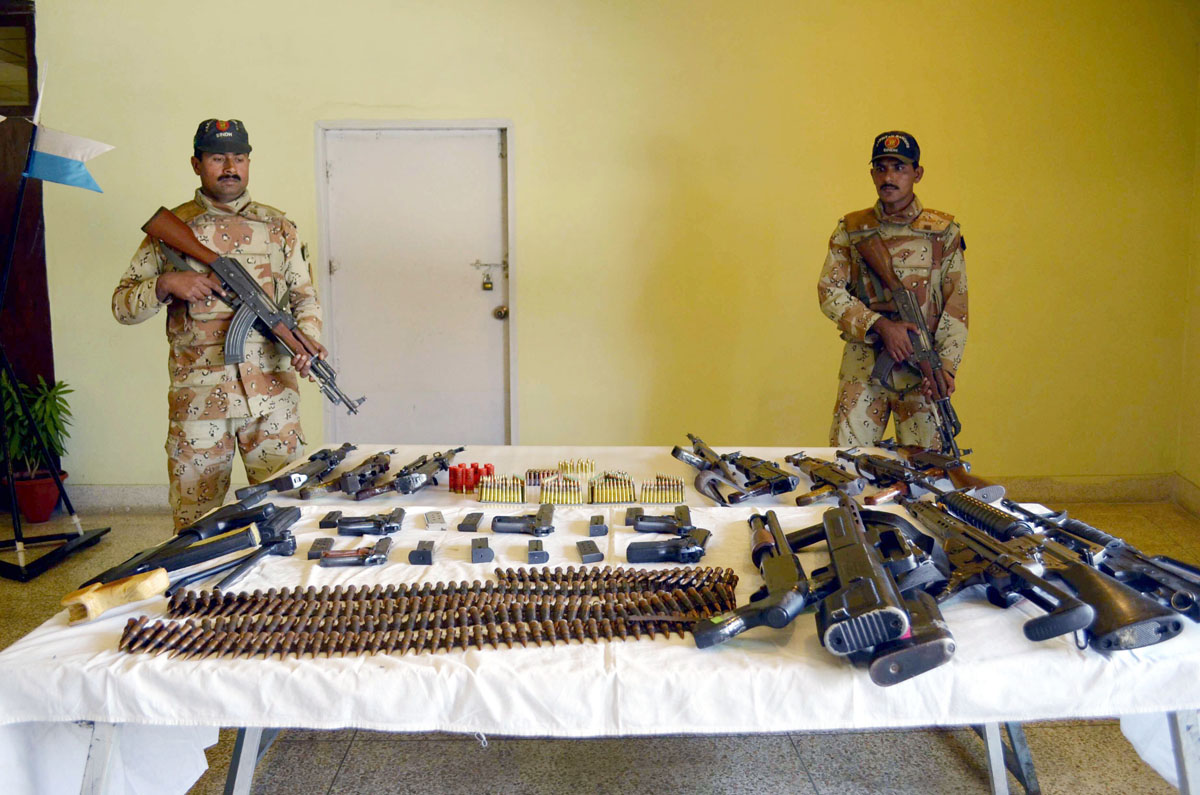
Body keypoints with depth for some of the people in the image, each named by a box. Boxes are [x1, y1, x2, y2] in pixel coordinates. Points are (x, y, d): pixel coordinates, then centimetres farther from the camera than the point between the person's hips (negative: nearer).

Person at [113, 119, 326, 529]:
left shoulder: (278, 227, 9)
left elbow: (305, 297, 12)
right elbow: (122, 305, 7)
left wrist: (309, 341, -7)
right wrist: (166, 285, -13)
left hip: (272, 393, 1)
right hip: (197, 398, -1)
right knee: (195, 521, 6)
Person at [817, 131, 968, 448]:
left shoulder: (943, 231, 7)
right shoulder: (852, 229, 9)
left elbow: (956, 303, 2)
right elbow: (830, 292, 0)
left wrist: (946, 365, -10)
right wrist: (880, 325, -14)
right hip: (862, 363, 1)